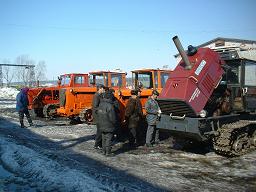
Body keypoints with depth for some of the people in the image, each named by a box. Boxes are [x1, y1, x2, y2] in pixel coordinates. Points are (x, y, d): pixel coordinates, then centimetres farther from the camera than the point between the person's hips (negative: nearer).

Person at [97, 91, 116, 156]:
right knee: (108, 139, 1)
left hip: (101, 126, 7)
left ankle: (104, 151, 25)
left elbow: (98, 114, 11)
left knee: (104, 138, 17)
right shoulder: (110, 106, -21)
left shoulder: (101, 104, 3)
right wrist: (114, 123, -2)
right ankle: (108, 152, 6)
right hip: (108, 126, -7)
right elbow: (112, 117, -19)